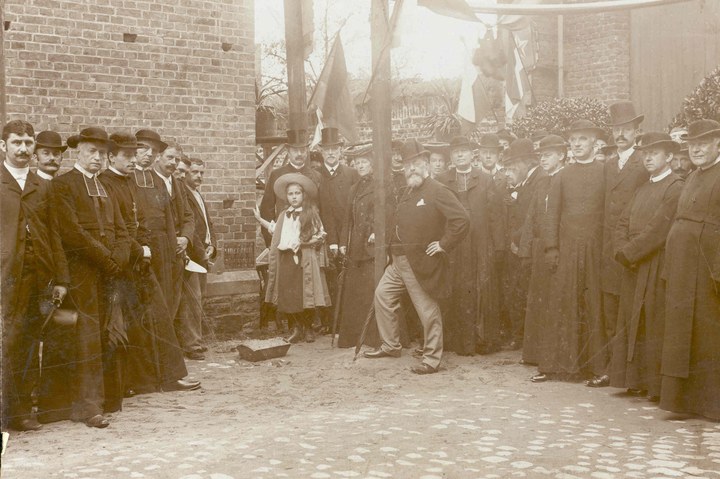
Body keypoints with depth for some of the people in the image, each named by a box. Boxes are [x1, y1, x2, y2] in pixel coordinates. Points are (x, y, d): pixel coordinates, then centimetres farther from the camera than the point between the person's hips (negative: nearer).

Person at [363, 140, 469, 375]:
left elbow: (462, 220, -24)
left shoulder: (437, 192, -14)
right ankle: (390, 345, 27)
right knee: (383, 296, 14)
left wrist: (443, 245, -19)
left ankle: (431, 359, 8)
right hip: (399, 261, 9)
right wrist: (392, 238, 16)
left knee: (428, 310, -2)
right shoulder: (407, 192, 14)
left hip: (422, 264, -9)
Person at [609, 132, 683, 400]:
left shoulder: (675, 187, -8)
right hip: (633, 268, 8)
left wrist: (629, 252, -13)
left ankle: (658, 385, 1)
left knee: (655, 326, -5)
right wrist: (623, 251, -4)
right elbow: (623, 224, 13)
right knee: (632, 325, 8)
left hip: (657, 266, -8)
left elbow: (658, 228, -17)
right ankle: (637, 381, 15)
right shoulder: (642, 190, 19)